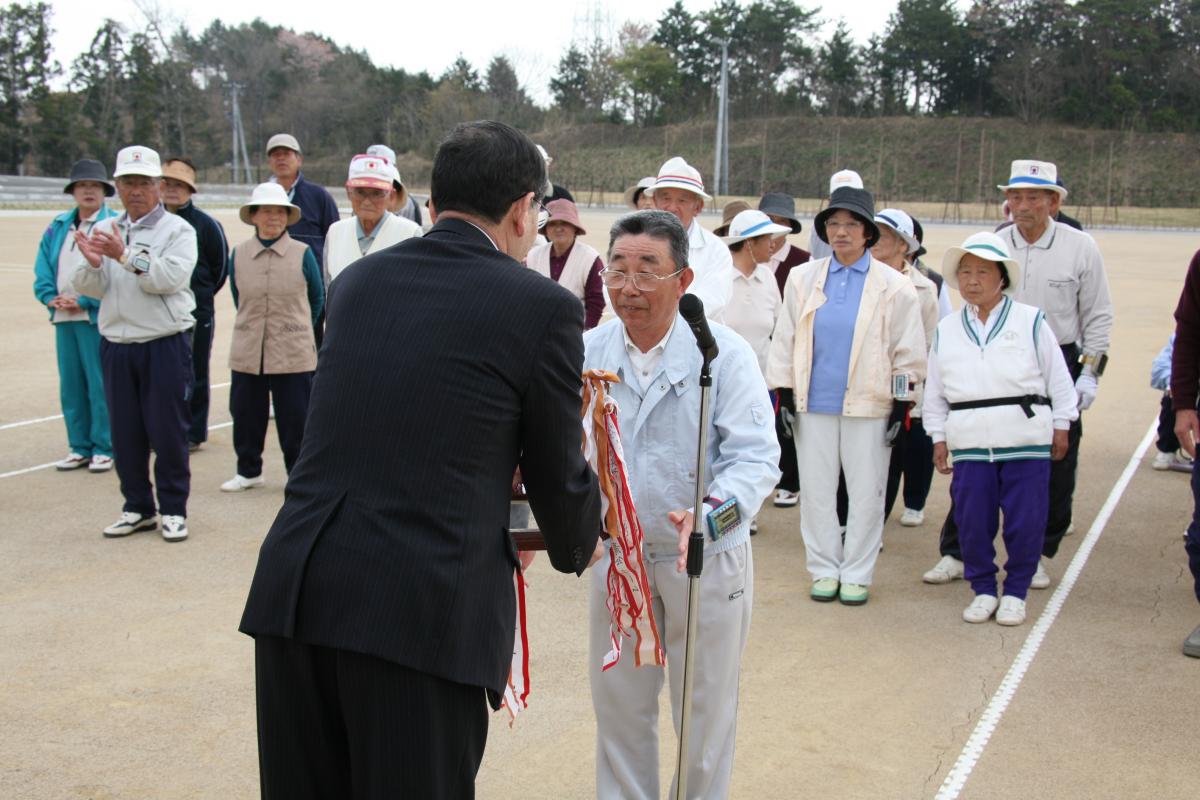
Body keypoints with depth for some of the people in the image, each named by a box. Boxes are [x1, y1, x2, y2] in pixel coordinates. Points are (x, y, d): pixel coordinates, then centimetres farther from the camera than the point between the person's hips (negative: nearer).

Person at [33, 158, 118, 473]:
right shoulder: (57, 227, 16)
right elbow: (43, 270, 15)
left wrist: (83, 302, -15)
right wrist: (51, 298, -3)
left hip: (97, 316, -6)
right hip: (63, 317, 6)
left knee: (100, 384, -4)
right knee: (70, 384, 9)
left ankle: (104, 449, 4)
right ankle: (80, 447, 18)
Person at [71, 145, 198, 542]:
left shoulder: (177, 230, -3)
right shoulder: (104, 230, 11)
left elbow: (170, 278, -19)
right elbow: (90, 288, 4)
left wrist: (126, 256, -24)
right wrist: (92, 263, -16)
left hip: (165, 344, -4)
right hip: (117, 345, 5)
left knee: (168, 431, 0)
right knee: (125, 433, 10)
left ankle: (173, 509, 12)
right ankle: (138, 508, 22)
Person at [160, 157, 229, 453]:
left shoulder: (206, 224, -4)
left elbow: (220, 268, 4)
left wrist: (200, 294, 9)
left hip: (196, 311, -3)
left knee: (194, 374, 5)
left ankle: (193, 433, 14)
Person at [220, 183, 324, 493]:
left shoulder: (302, 254, -2)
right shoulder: (238, 254, 4)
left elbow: (317, 298, 10)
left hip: (293, 352, -2)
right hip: (247, 351, 3)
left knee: (294, 416, 2)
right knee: (245, 412, 9)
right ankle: (248, 470, 26)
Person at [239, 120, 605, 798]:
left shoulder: (356, 282, 11)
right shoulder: (544, 306, -4)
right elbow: (558, 474, 4)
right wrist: (578, 548, 27)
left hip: (294, 591, 5)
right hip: (423, 611, -5)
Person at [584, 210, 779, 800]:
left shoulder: (724, 353, -16)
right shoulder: (590, 351, -6)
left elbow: (756, 457, -21)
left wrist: (712, 512, -39)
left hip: (706, 558, -3)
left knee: (705, 708, 14)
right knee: (618, 701, 17)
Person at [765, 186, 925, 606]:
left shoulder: (893, 286, -1)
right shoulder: (803, 278, 5)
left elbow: (908, 352, 3)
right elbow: (784, 340, 9)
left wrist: (900, 406, 0)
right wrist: (783, 394, 4)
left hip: (868, 405, -2)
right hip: (813, 403, 2)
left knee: (866, 493, 5)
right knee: (816, 491, 8)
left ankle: (856, 574, 18)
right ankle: (825, 570, 22)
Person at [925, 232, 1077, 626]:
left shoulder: (1030, 321, 1)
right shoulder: (947, 330, 10)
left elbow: (1058, 379, 6)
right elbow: (935, 391, 15)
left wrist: (1061, 426, 5)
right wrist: (939, 437, 12)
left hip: (1025, 439, -2)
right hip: (969, 441, 2)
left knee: (1025, 520, 0)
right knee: (972, 520, 3)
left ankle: (1015, 592, 17)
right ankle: (983, 590, 20)